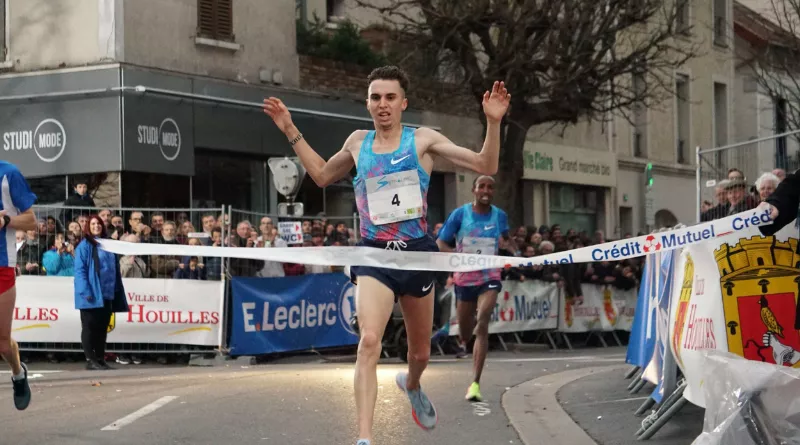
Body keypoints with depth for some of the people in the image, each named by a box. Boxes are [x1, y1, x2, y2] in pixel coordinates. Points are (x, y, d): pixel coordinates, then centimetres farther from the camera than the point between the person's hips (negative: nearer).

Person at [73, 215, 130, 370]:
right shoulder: (84, 246, -3)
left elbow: (115, 270, 18)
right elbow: (79, 270, -10)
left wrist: (117, 292, 11)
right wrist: (86, 291, -19)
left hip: (106, 294, 6)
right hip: (92, 294, -6)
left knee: (102, 328, 9)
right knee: (89, 328, -2)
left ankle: (100, 360, 13)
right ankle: (90, 360, -1)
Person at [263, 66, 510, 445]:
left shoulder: (423, 140, 0)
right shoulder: (357, 142, 8)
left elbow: (485, 166, -3)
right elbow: (322, 175, 27)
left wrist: (493, 122, -17)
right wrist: (291, 132, 22)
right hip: (374, 255, 0)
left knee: (420, 352, 17)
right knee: (369, 341, -24)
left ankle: (411, 384, 55)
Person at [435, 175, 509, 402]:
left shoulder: (500, 216, 1)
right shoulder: (460, 214, -5)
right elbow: (441, 243, -3)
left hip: (490, 277, -1)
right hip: (464, 277, 1)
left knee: (482, 326, -19)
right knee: (465, 329, 13)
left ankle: (475, 383, -22)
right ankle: (462, 343, 56)